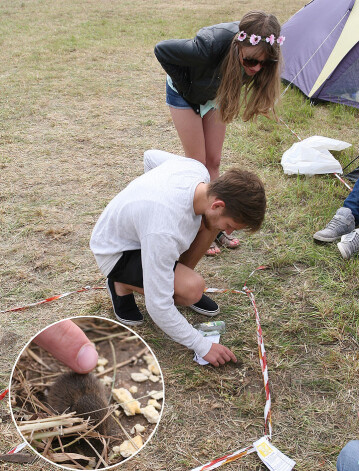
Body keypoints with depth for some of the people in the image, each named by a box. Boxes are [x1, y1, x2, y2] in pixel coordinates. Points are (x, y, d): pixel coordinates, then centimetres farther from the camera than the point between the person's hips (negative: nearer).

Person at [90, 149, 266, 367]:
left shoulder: (197, 168, -19)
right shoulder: (165, 231, -42)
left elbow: (150, 156, 5)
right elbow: (158, 307, -34)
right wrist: (203, 346, -25)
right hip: (116, 252, -8)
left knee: (209, 224, -12)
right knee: (193, 289, -28)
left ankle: (178, 279, 4)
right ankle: (123, 285, -2)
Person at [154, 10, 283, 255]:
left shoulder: (255, 51, -29)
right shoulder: (209, 47, -44)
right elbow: (162, 50, -27)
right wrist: (186, 86, -19)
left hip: (214, 95, 5)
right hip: (185, 96, -4)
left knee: (214, 161, 7)